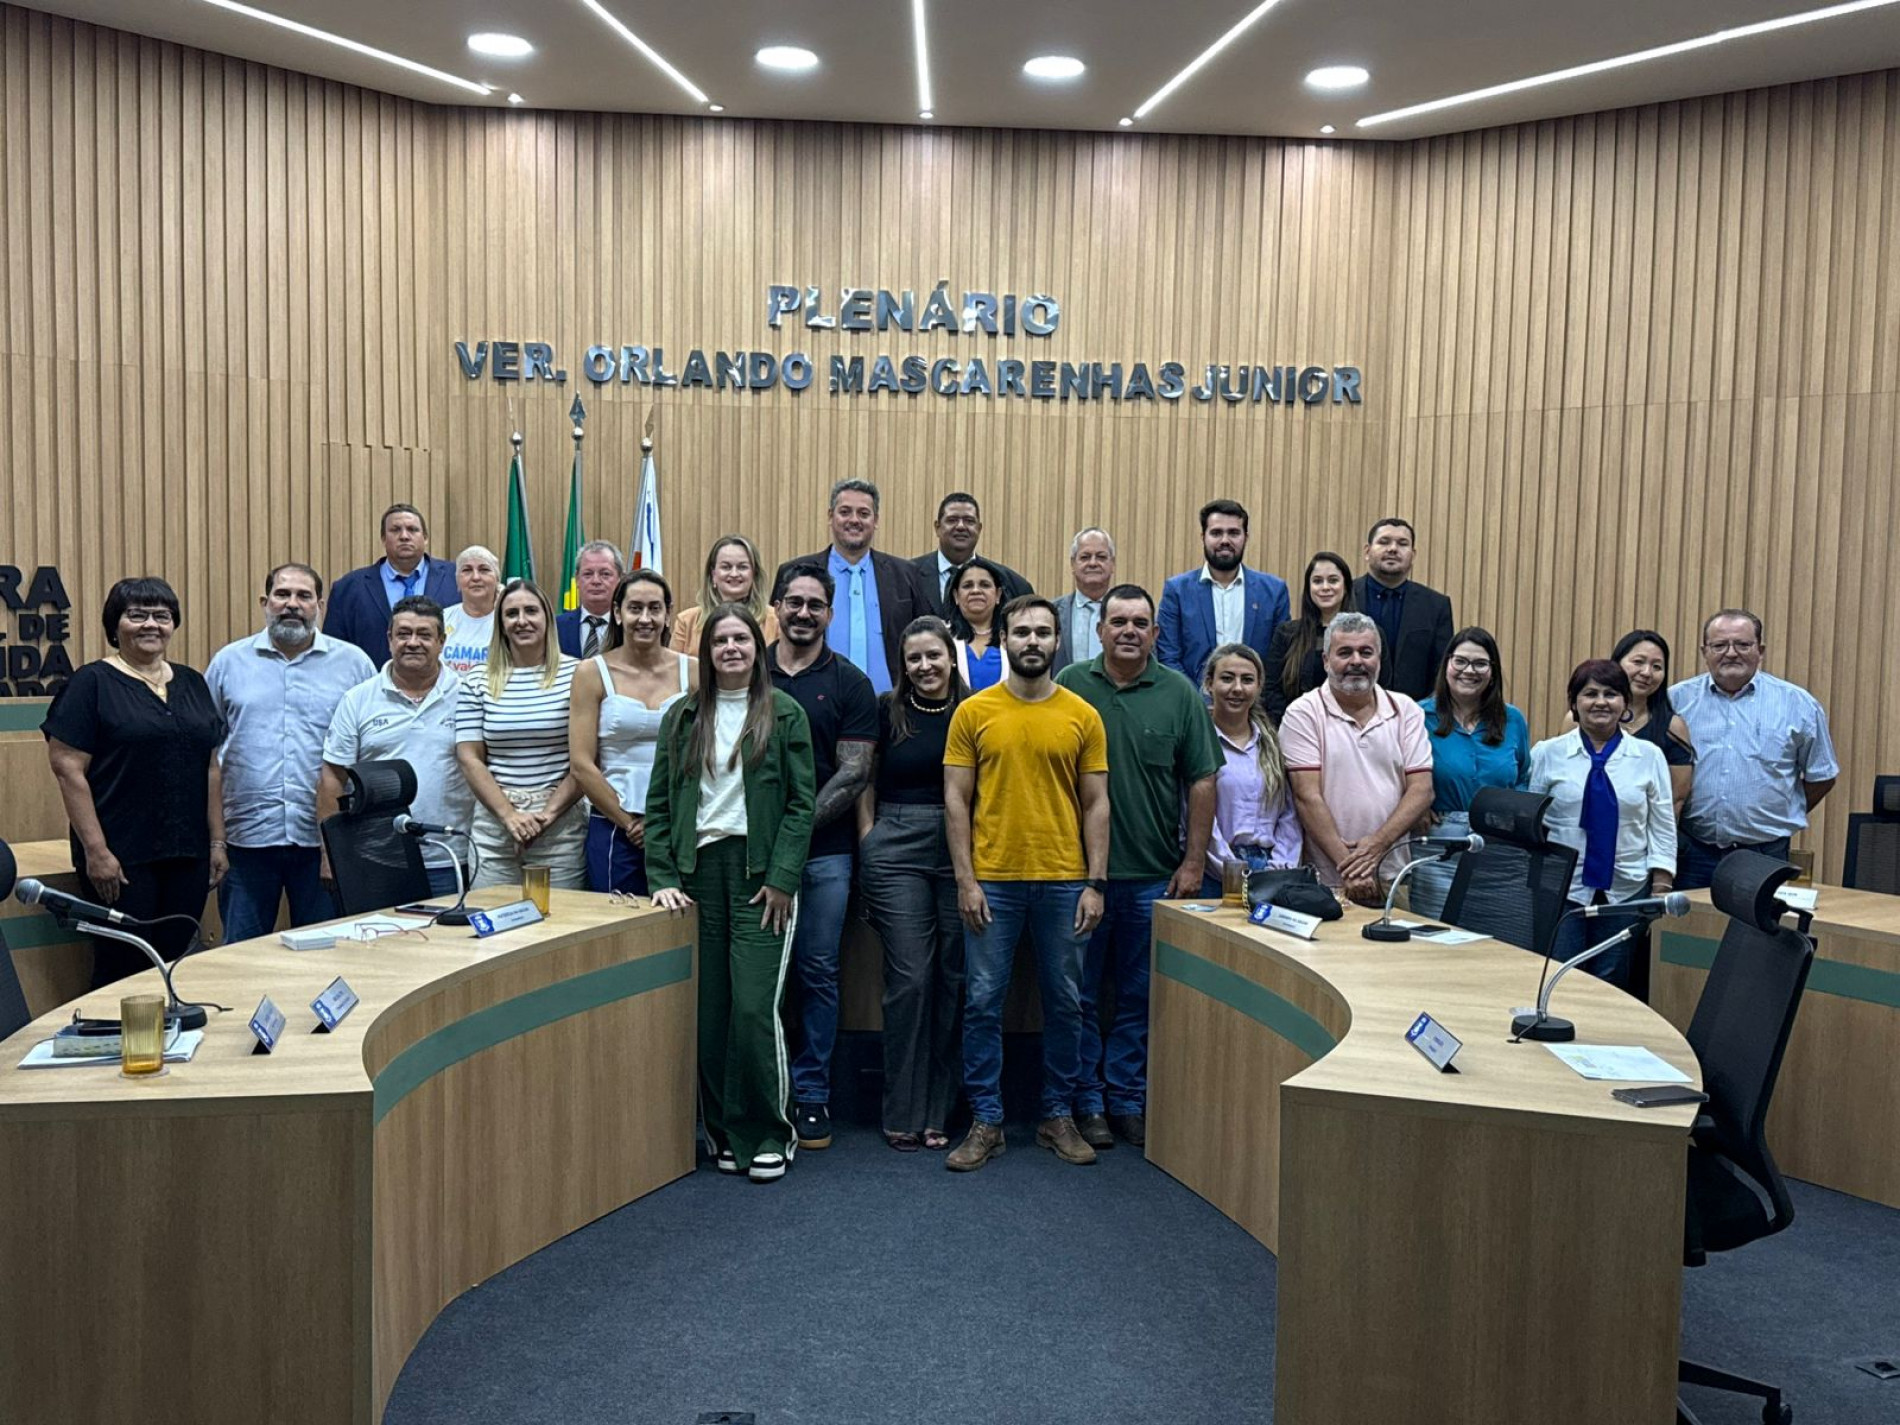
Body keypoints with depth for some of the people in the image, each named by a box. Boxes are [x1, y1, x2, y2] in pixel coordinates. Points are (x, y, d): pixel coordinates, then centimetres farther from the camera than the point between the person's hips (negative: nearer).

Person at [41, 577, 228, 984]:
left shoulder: (191, 683, 13)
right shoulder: (92, 683, -3)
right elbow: (68, 769, -9)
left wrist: (217, 841, 10)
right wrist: (96, 851, -15)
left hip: (188, 857, 5)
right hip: (121, 859, -5)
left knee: (174, 962, 9)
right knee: (121, 969, 1)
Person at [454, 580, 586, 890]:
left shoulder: (575, 675, 0)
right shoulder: (478, 682, 7)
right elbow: (469, 759, 4)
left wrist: (549, 813, -10)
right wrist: (509, 815, -8)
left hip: (562, 827, -2)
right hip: (494, 828, 2)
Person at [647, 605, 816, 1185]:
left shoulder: (784, 714, 3)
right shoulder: (681, 717, 11)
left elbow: (801, 803, -1)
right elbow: (659, 804, 8)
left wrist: (782, 878, -10)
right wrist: (663, 876, -2)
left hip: (759, 872, -3)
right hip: (697, 869, 3)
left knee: (754, 1008, -8)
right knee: (707, 1011, 4)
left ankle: (767, 1135, 8)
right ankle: (724, 1133, 19)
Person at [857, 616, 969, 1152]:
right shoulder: (886, 710, 6)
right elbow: (865, 785, 10)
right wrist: (869, 849, 2)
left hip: (961, 853, 1)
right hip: (897, 851, -1)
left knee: (955, 979, 4)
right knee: (909, 978, -2)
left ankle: (939, 1111, 16)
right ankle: (903, 1113, 9)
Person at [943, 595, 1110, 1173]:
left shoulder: (1083, 716, 3)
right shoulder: (973, 712, 1)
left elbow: (1096, 805, 4)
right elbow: (956, 801, 0)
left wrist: (1096, 883, -2)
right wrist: (965, 881, -6)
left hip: (1064, 882, 1)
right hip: (992, 881, -1)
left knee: (1065, 1003, 10)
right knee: (982, 1002, 4)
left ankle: (1058, 1116, 26)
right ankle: (986, 1123, 17)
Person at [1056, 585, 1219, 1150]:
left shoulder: (1180, 694, 2)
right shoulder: (1071, 685, 0)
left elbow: (1201, 781, 5)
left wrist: (1193, 861, 0)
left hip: (1153, 875, 1)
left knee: (1140, 997, 10)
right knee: (1080, 993, 7)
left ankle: (1128, 1100, 23)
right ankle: (1086, 1102, 20)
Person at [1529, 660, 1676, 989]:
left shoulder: (1649, 756, 4)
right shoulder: (1547, 753, 1)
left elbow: (1663, 827, 6)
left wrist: (1661, 889, -1)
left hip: (1626, 891, 1)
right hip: (1561, 890, -1)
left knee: (1611, 987, 9)